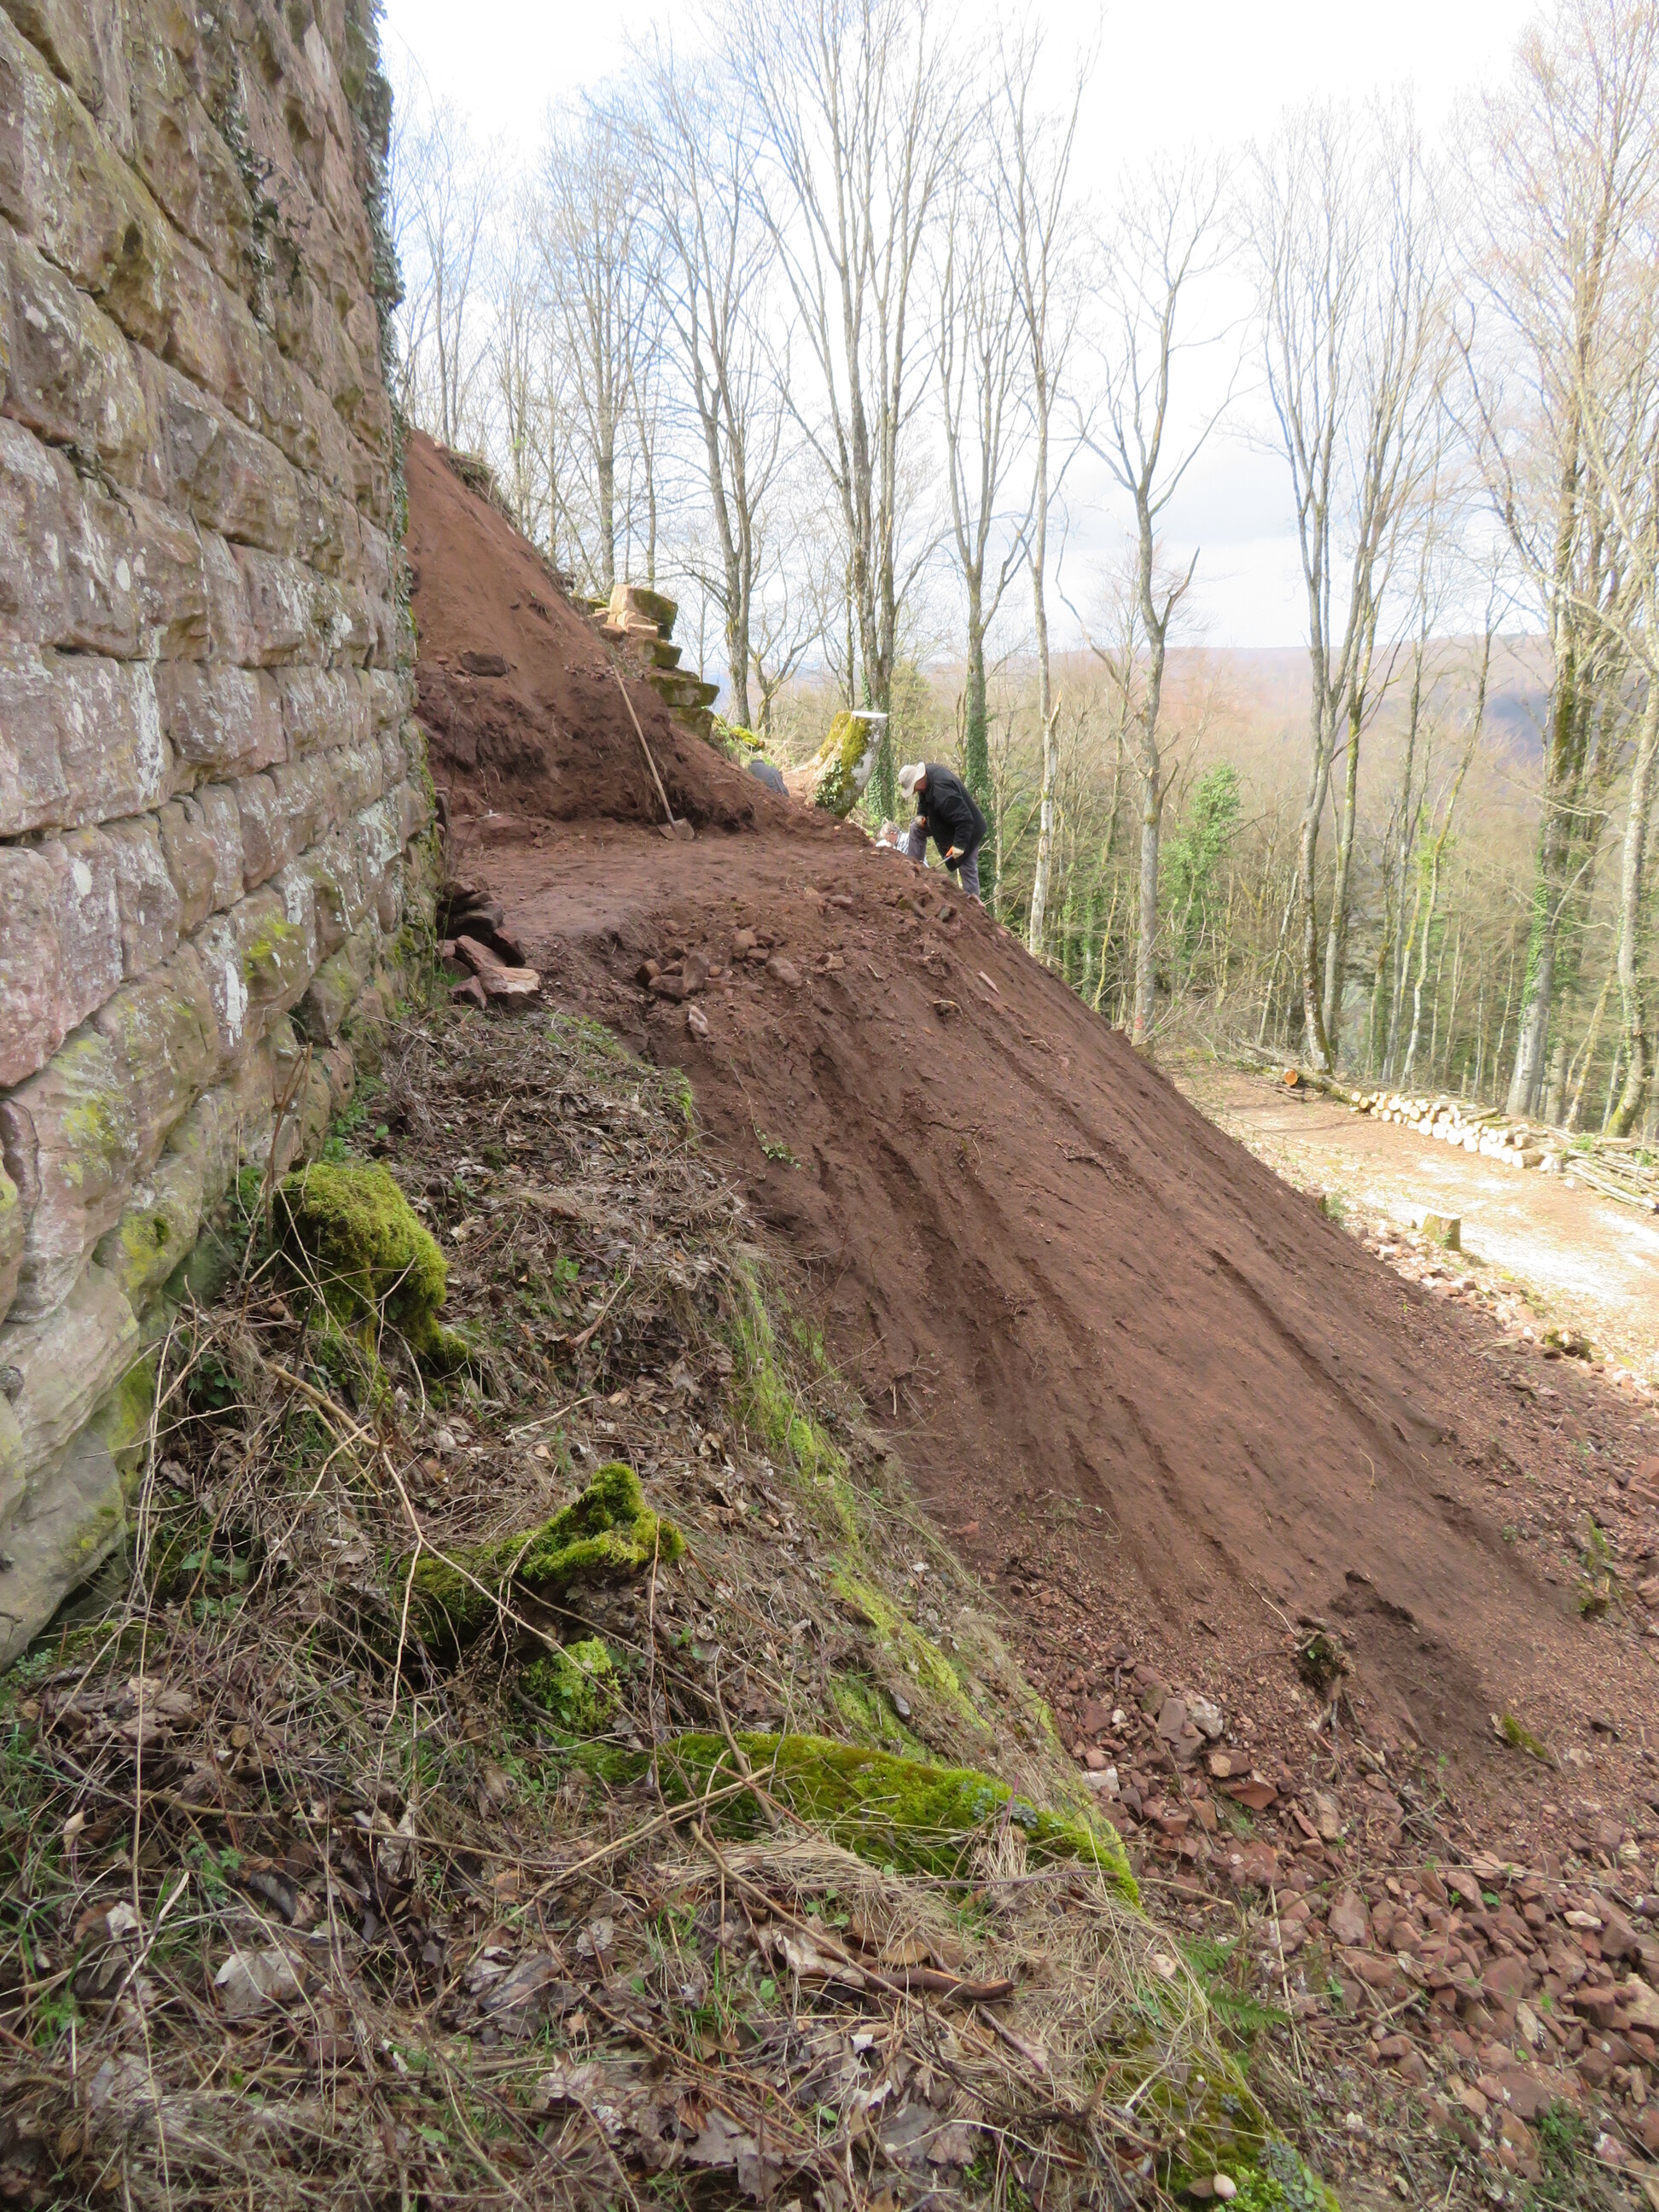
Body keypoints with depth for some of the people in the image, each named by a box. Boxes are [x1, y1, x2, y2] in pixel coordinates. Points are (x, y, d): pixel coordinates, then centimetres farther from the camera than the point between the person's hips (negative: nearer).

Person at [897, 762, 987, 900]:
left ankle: (972, 896, 11)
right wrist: (921, 814, -6)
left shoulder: (942, 791, -40)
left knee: (967, 865, -1)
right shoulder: (927, 770, -12)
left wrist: (959, 844, -34)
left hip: (967, 828, -9)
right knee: (916, 828, 13)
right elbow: (924, 798, 11)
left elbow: (964, 820, -38)